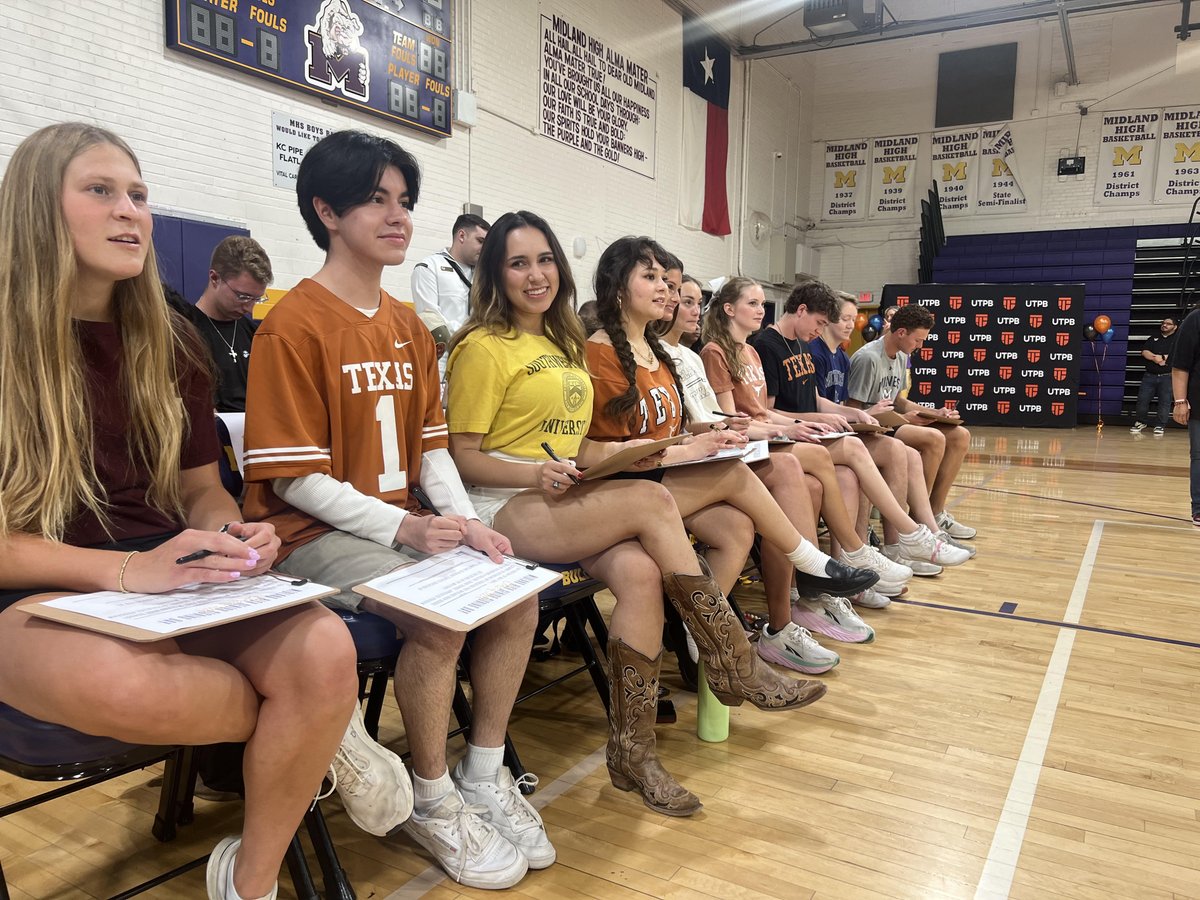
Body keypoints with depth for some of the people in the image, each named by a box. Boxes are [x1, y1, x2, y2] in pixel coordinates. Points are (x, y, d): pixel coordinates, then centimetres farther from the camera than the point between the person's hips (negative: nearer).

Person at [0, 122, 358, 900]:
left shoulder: (169, 342, 10)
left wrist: (232, 534, -10)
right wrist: (124, 570, -24)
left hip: (178, 583, 4)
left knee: (325, 648, -28)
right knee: (121, 684, -40)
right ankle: (311, 730, -8)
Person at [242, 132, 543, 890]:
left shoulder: (410, 327, 10)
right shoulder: (293, 326, -12)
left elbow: (431, 444, 10)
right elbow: (294, 480, -15)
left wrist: (463, 521, -7)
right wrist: (402, 527, -23)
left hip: (405, 523, 7)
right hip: (316, 534, -7)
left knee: (519, 593, -9)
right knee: (440, 616, -27)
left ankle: (485, 777, 10)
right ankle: (433, 801, -1)